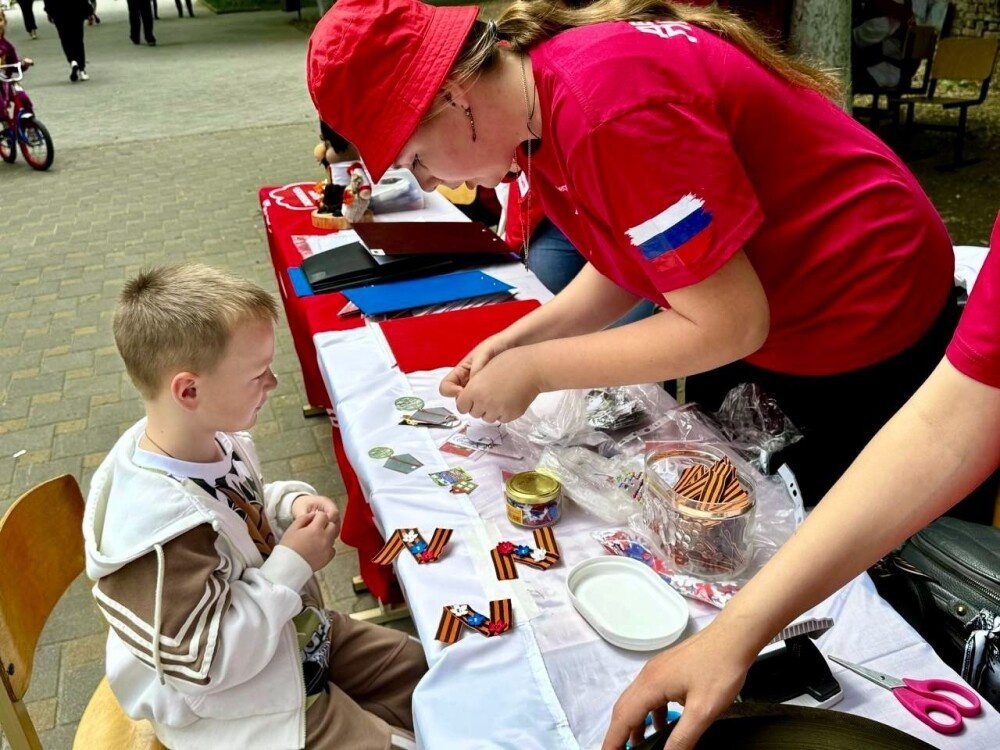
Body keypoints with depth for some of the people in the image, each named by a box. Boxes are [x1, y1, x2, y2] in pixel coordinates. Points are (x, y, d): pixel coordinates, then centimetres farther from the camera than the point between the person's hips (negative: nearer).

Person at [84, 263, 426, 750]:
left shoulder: (214, 437, -10)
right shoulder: (158, 528, -35)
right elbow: (204, 664, -29)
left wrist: (291, 503, -9)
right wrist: (292, 564, -26)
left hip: (300, 635, 8)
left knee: (424, 670, 17)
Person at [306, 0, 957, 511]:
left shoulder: (603, 105, -33)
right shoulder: (539, 106, -4)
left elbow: (727, 324, -29)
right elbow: (630, 262, 5)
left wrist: (534, 369, -21)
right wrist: (515, 340, -7)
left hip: (863, 337, -8)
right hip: (763, 324, 9)